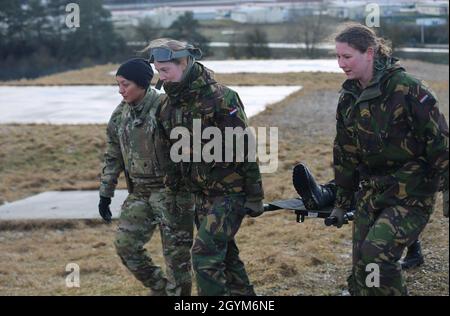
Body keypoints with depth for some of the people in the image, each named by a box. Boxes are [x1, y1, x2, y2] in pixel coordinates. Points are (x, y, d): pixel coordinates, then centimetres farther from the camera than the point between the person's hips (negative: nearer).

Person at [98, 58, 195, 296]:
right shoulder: (120, 114, 6)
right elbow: (112, 157, 15)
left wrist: (189, 195, -15)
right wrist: (105, 194, 14)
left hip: (170, 190, -6)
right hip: (139, 192, 7)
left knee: (176, 253, -1)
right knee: (125, 245, 4)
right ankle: (160, 288, 23)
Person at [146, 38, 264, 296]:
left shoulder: (220, 98, -18)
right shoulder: (171, 105, 4)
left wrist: (254, 197, -14)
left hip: (230, 192, -8)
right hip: (202, 194, 8)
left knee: (205, 255, -14)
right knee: (224, 253, 17)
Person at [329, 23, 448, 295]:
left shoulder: (408, 89, -16)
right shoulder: (349, 99, 5)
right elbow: (346, 154, 15)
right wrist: (342, 203, 21)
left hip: (412, 194, -7)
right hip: (371, 192, 7)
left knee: (376, 251, -23)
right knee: (361, 266, 6)